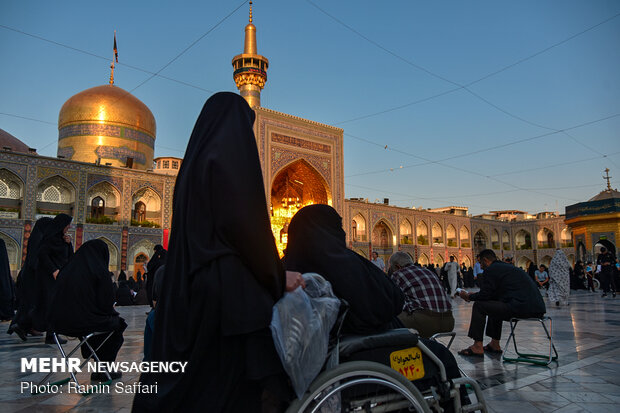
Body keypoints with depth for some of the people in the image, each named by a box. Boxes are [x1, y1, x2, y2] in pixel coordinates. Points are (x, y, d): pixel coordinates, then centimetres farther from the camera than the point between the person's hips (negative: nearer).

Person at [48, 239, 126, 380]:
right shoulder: (100, 271, -12)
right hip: (84, 323, -7)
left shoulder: (67, 269, 6)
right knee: (117, 322, 20)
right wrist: (112, 310, 11)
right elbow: (106, 304, -13)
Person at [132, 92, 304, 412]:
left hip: (189, 284, 9)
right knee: (228, 378, -1)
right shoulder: (232, 155, -8)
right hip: (229, 284, -9)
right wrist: (279, 275, -6)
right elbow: (246, 224, -17)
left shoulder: (194, 161, 17)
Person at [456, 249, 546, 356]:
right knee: (494, 305, 30)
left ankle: (477, 347, 4)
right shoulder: (508, 266, 25)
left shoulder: (491, 269, -3)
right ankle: (495, 344, 33)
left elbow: (485, 295, -4)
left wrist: (468, 296, 14)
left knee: (479, 306, 1)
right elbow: (494, 294, 30)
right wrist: (474, 295, 34)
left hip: (521, 307, -10)